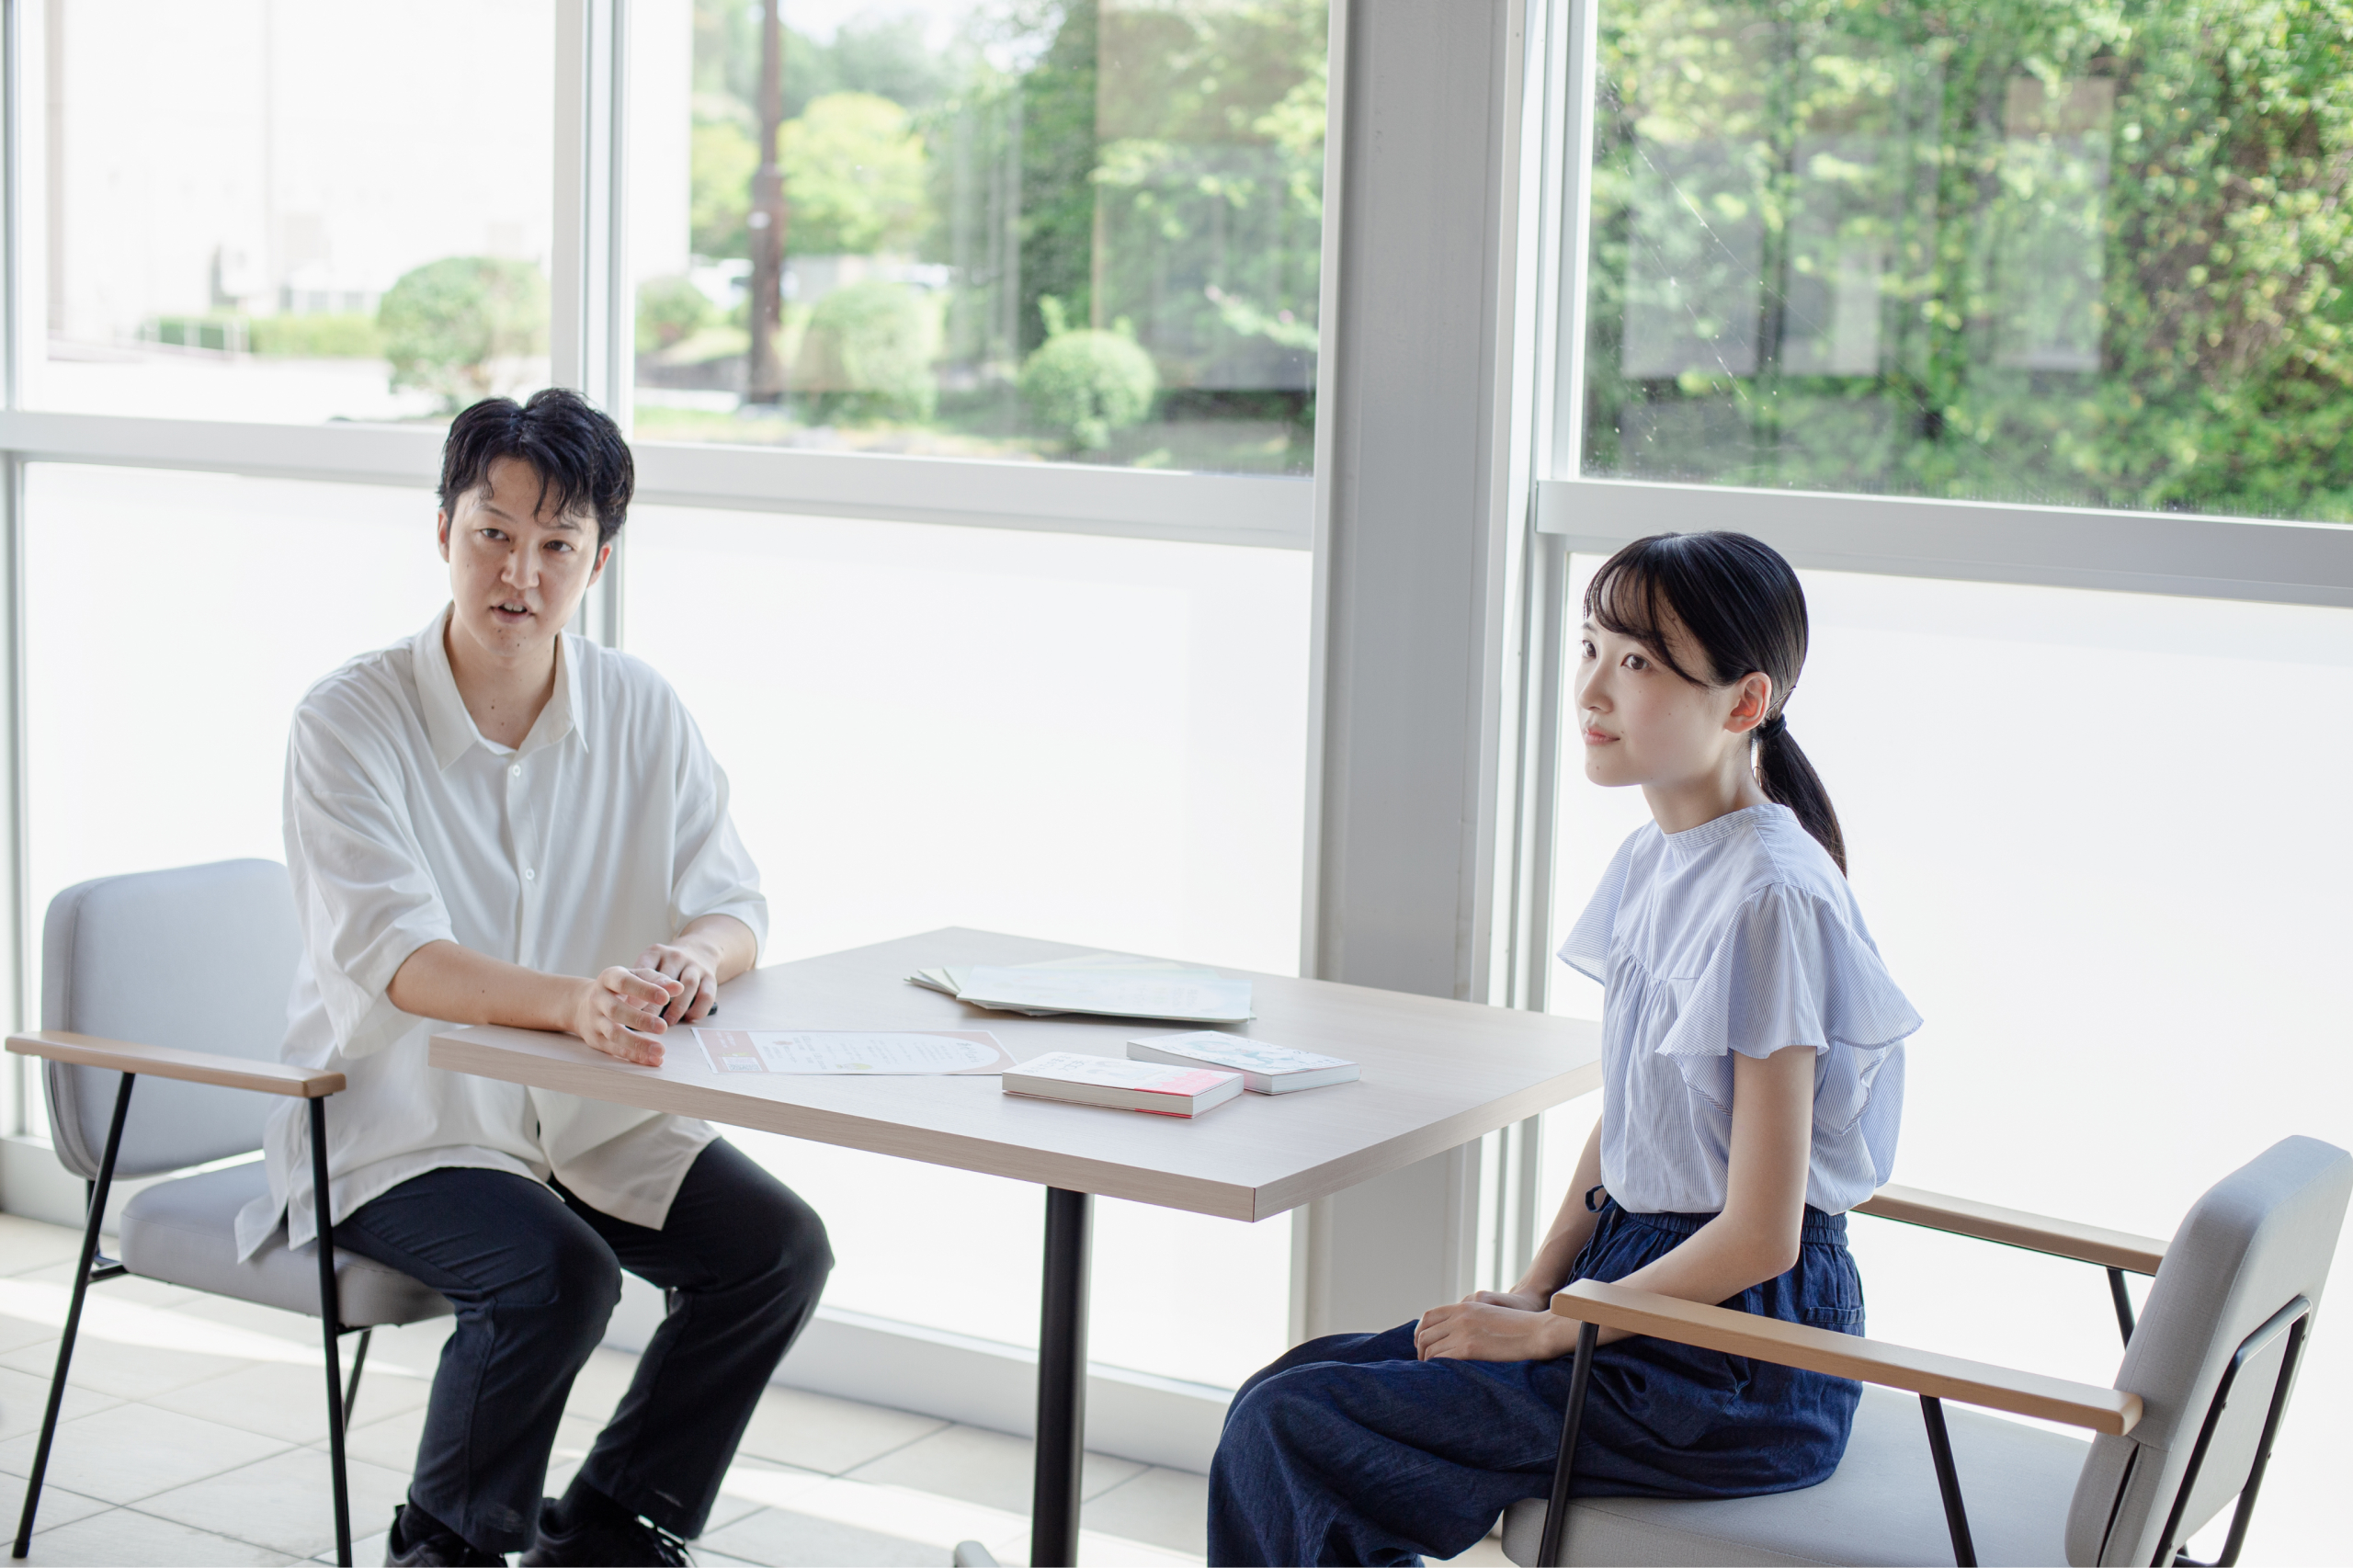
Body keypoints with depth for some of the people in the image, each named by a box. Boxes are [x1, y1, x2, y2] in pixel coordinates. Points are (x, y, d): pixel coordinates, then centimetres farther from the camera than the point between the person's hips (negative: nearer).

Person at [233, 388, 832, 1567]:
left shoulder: (644, 714, 1)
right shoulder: (351, 720, -14)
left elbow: (733, 905, 1)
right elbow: (386, 953, -26)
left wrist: (695, 957, -26)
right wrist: (573, 1001, -45)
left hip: (594, 1115, 5)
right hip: (400, 1124, -5)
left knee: (779, 1244, -13)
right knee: (557, 1273, -30)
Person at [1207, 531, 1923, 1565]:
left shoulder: (1768, 900, -20)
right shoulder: (1651, 862, 8)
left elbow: (1758, 1236, -20)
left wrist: (1546, 1333, -13)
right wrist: (1534, 1290, 3)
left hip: (1735, 1353, -9)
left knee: (1290, 1438, -15)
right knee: (1290, 1385, 5)